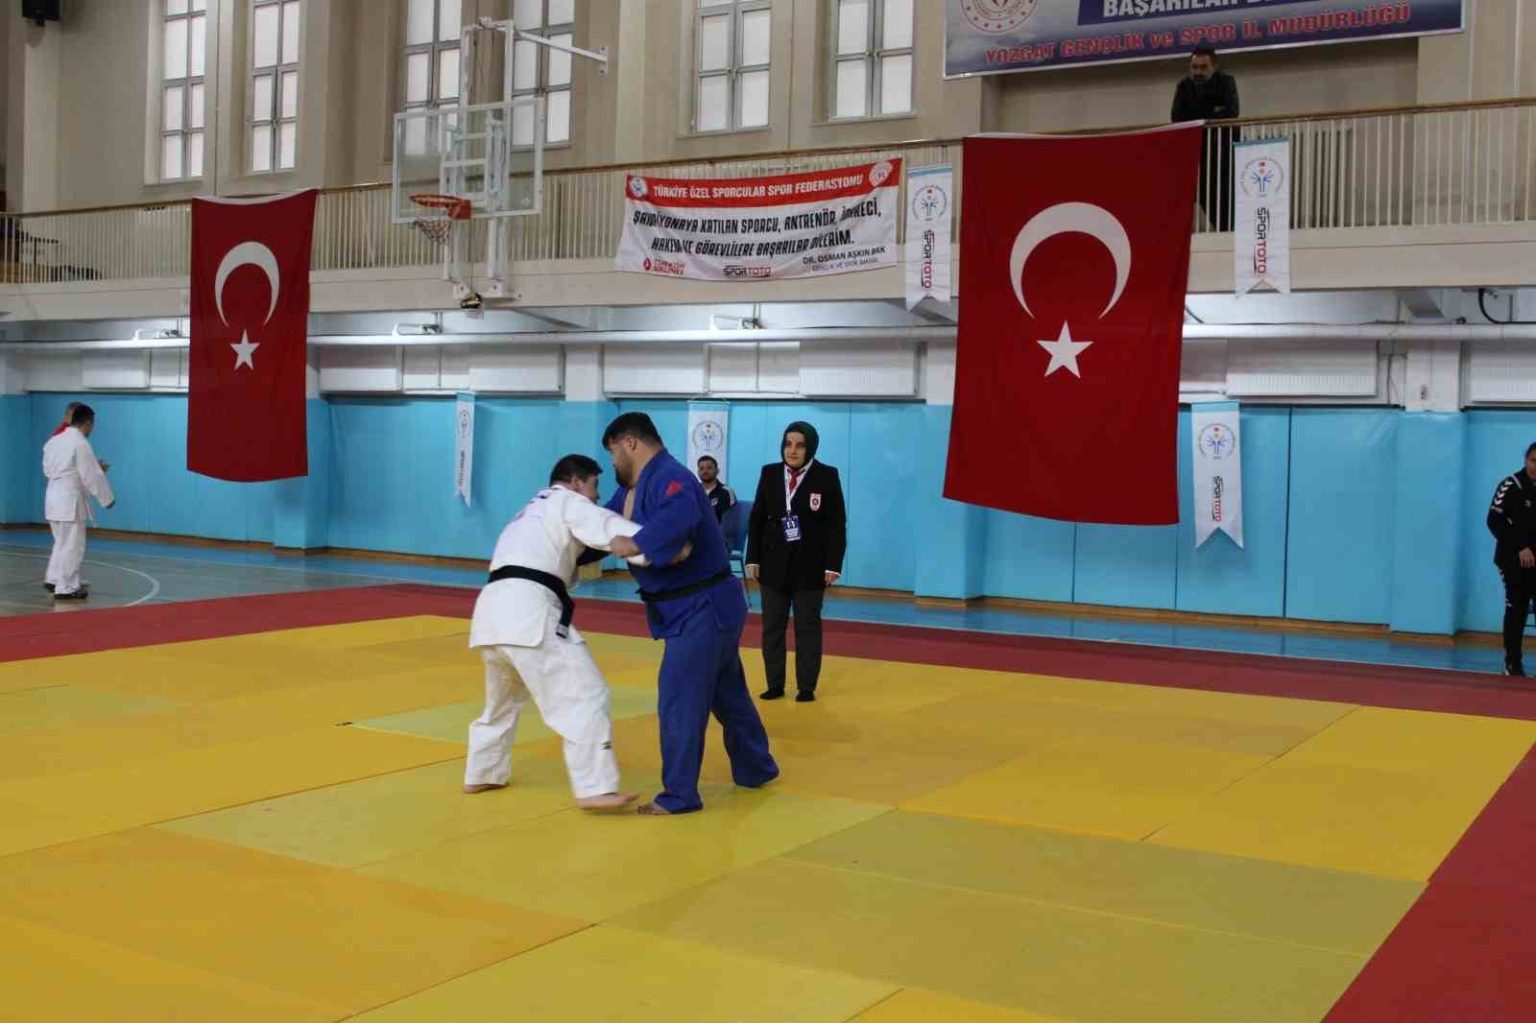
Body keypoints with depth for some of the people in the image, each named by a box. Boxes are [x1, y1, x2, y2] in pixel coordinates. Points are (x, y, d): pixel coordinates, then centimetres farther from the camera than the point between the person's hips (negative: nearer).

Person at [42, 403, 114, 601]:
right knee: (72, 545, 0)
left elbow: (48, 469, 18)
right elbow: (92, 475, -15)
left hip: (54, 496, 9)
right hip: (70, 499, -9)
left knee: (62, 541, 22)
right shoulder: (80, 443, -16)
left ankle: (53, 579, 27)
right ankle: (66, 588, 4)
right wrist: (107, 499, -4)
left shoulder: (54, 441, 9)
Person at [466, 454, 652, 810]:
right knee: (584, 696, -8)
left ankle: (482, 775, 38)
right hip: (528, 610, -9)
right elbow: (608, 528, -11)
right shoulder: (566, 502, 7)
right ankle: (595, 788, -13)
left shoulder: (534, 510, 34)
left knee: (503, 699, 28)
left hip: (494, 608, 9)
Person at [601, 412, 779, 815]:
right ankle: (756, 768, 40)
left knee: (680, 699, -5)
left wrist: (635, 544, -40)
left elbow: (682, 515, -43)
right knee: (727, 692, 23)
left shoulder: (668, 477, -22)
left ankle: (679, 795, 4)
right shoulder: (635, 486, 12)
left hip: (703, 608, -11)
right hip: (705, 606, 11)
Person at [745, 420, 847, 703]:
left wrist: (833, 565, -10)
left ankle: (806, 687, 14)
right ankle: (774, 685, 18)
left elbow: (837, 524, -6)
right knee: (772, 627, 7)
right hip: (774, 562, 3)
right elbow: (756, 519, 6)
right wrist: (753, 559, 1)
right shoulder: (770, 473, 3)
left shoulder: (827, 477, -6)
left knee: (807, 627, 6)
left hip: (810, 565, -3)